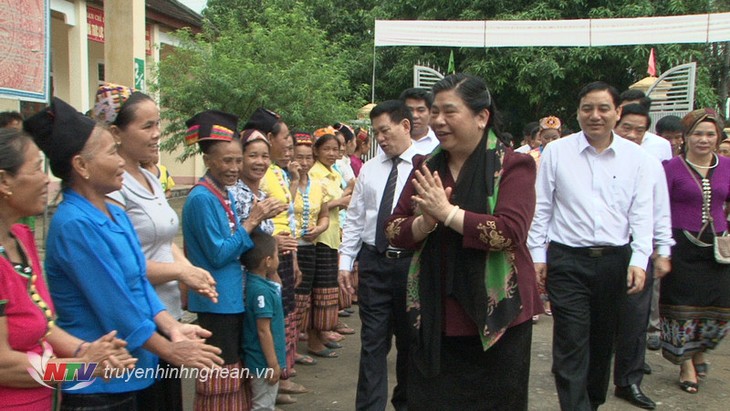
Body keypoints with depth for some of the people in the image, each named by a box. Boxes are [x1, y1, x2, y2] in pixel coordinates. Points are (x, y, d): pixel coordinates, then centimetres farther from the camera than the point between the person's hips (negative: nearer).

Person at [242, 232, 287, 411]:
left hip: (259, 360, 9)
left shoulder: (255, 282, 1)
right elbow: (263, 330, -24)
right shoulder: (261, 291, -26)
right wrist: (273, 364, -19)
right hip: (264, 362, -9)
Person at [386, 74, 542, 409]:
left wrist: (448, 212, -20)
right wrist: (425, 221, -16)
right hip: (434, 319, 5)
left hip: (495, 319, -4)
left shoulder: (512, 165, -7)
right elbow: (393, 232, 4)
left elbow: (510, 232, -22)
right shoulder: (426, 168, 8)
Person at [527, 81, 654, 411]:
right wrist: (537, 255, 0)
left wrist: (639, 260, -5)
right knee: (571, 346, -5)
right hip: (567, 261, -2)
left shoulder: (634, 156, 4)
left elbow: (642, 213, 3)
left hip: (615, 261, 3)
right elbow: (541, 208, 2)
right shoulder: (556, 152, -1)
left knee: (603, 342, 15)